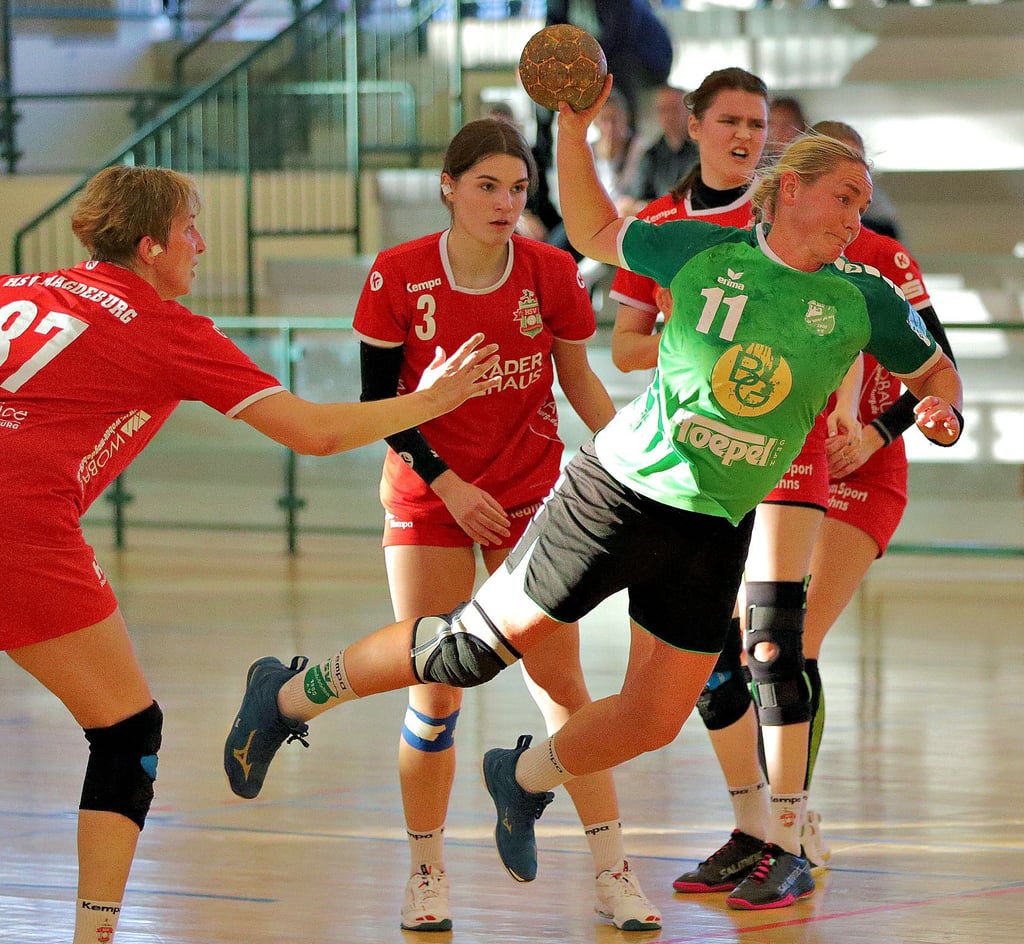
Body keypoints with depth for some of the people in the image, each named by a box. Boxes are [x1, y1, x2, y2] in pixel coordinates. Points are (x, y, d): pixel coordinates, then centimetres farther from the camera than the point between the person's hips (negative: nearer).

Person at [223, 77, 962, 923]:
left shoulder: (863, 301, -1)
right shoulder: (702, 252, -6)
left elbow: (936, 372, 12)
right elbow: (594, 234, 9)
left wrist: (940, 412, -10)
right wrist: (575, 130, -1)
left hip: (715, 532, 4)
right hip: (619, 494, -4)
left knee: (653, 723, 5)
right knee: (477, 645, -4)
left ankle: (525, 779, 35)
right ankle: (291, 695, 15)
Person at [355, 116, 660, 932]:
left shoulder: (551, 274, -8)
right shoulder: (399, 276, -12)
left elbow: (579, 380, 5)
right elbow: (379, 398, -5)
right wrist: (444, 480, -13)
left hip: (530, 495, 1)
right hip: (428, 499, -1)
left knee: (559, 680, -3)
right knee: (435, 694, -2)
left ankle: (612, 872, 2)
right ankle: (427, 873, 15)